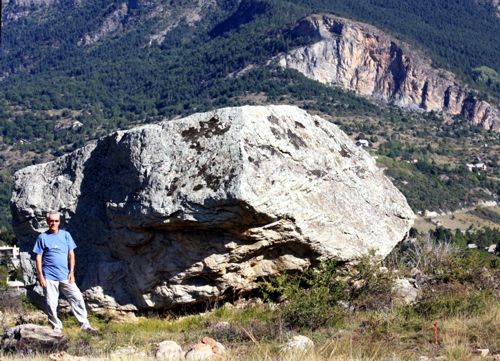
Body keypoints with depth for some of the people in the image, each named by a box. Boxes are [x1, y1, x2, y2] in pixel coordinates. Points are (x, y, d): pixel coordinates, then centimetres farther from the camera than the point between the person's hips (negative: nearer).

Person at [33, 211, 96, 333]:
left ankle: (85, 324, 5)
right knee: (51, 303, 1)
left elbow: (71, 254, 7)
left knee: (77, 298, -2)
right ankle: (56, 327, 14)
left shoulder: (65, 235, 5)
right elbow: (38, 258, 0)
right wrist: (40, 276, -6)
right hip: (49, 277, -2)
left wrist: (71, 272, 0)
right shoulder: (42, 237, 0)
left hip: (65, 276, 2)